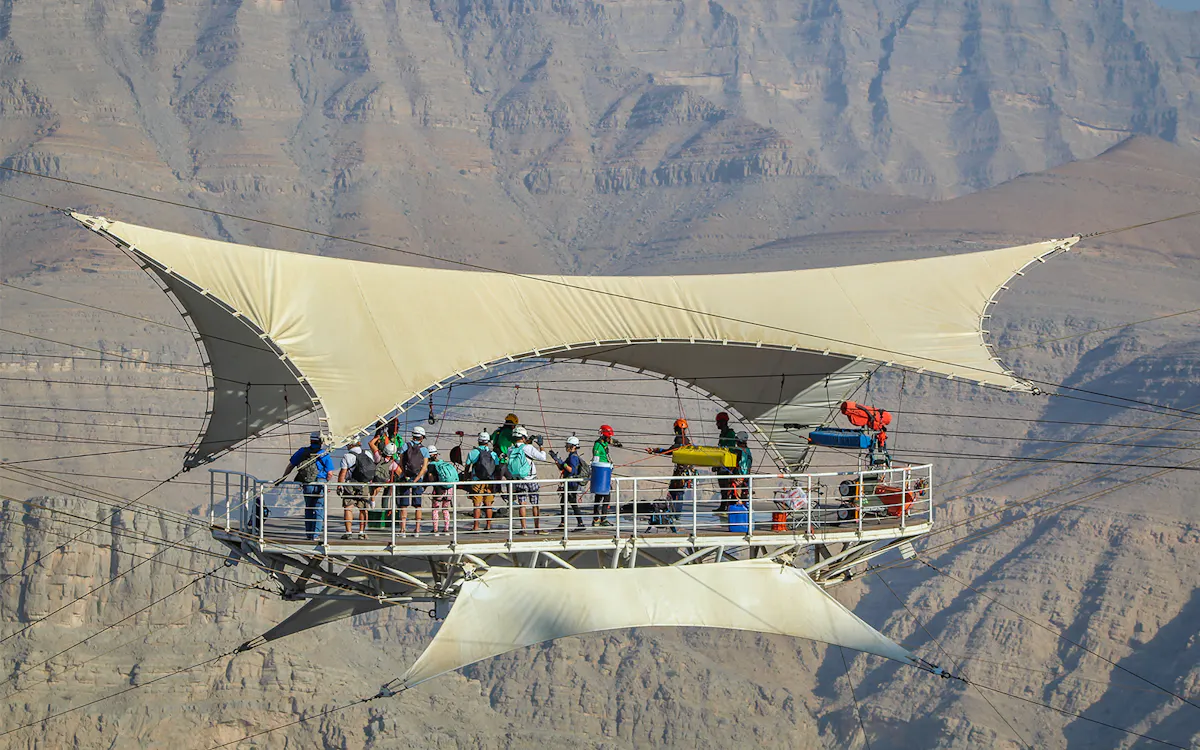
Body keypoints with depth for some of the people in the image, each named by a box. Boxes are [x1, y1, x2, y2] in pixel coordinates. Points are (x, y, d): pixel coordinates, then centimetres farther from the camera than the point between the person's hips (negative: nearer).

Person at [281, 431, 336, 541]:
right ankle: (315, 535, -1)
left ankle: (308, 533, 20)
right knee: (319, 510, 4)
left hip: (306, 486, 3)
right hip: (320, 485, -3)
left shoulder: (302, 452, 4)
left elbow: (290, 465, 8)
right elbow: (330, 474, -4)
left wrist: (283, 478, 16)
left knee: (308, 509, 17)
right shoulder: (325, 455, -3)